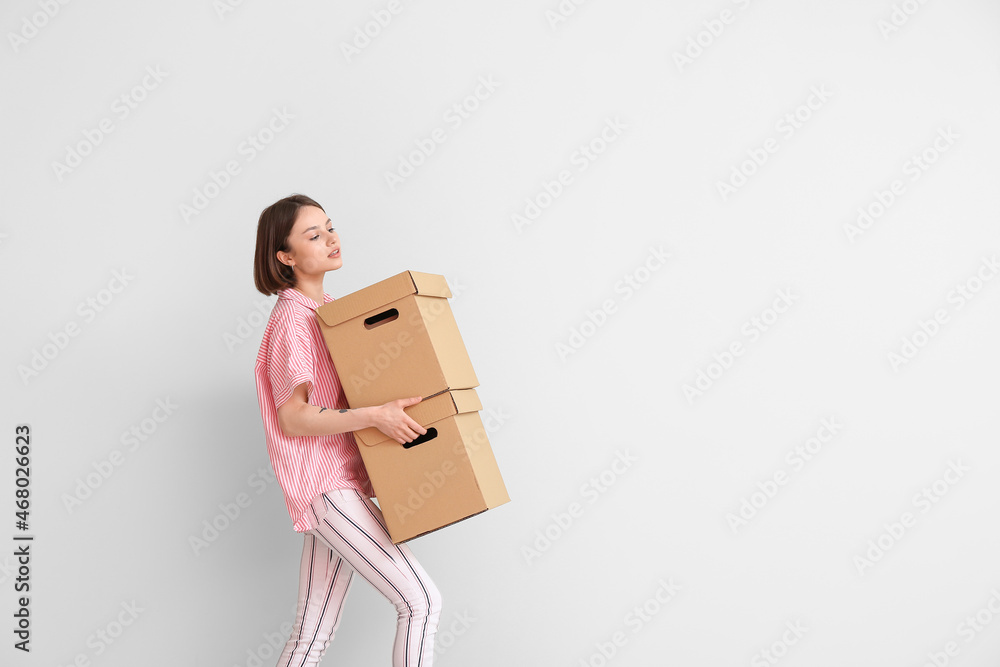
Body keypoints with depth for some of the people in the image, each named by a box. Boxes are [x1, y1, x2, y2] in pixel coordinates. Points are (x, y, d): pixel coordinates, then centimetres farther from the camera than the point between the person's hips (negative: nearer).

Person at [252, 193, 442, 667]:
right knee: (421, 601, -11)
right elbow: (291, 418, -17)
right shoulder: (292, 318, -11)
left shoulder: (327, 309, 16)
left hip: (341, 482, 9)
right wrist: (374, 415, -28)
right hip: (326, 485, -9)